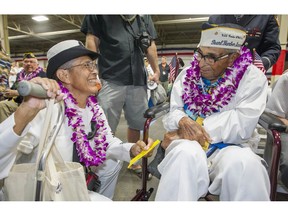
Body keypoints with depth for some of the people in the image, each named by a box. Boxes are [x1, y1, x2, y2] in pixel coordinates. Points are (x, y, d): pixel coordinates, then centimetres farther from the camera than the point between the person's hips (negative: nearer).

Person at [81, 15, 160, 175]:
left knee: (137, 124, 11)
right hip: (111, 79, -3)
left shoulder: (144, 16, 21)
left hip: (138, 80, 4)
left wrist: (157, 70, 13)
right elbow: (92, 40, 3)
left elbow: (151, 45, 20)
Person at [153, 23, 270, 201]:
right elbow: (174, 111, 5)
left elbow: (243, 124, -14)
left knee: (245, 163, -34)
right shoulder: (188, 74, 6)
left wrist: (195, 125, -18)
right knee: (186, 155, -34)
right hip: (188, 142, 1)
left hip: (229, 146, 0)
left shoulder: (253, 78, -2)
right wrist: (183, 122, -20)